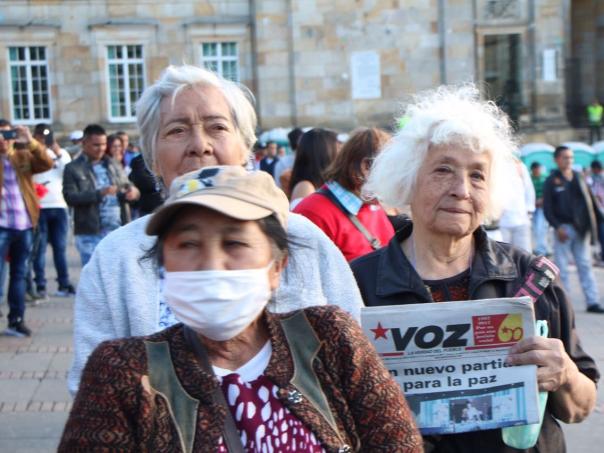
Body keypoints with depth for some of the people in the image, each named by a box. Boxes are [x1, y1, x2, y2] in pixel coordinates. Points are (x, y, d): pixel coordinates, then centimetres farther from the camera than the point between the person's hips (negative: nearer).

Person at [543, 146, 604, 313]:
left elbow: (590, 200, 14)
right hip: (564, 228, -4)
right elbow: (547, 207, -7)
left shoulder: (579, 177, 11)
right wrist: (557, 227, -16)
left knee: (585, 264, 4)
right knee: (562, 267, 1)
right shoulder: (551, 181, -2)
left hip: (581, 228, 4)